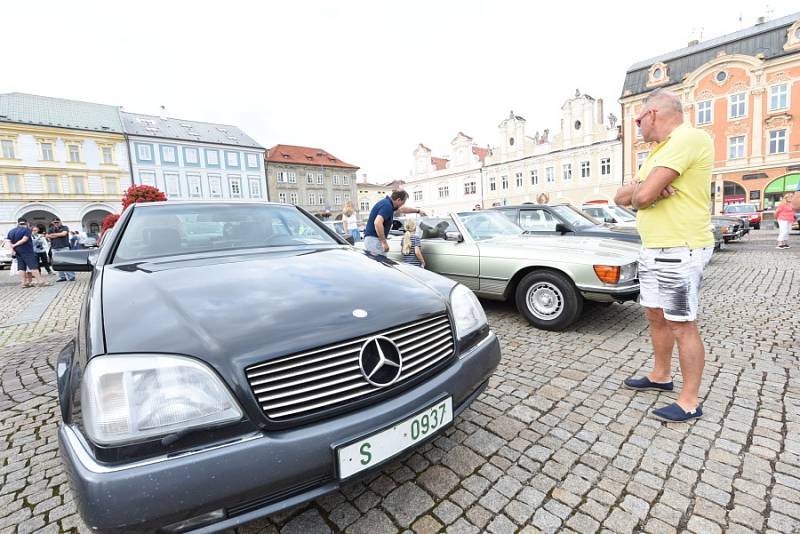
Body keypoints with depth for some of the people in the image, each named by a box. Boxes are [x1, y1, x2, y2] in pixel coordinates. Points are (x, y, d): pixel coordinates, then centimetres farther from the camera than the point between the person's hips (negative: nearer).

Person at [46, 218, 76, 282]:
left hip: (64, 247, -4)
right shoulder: (50, 229, 18)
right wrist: (58, 235, -3)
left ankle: (71, 276, -10)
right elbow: (47, 236, 4)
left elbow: (63, 234, -9)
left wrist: (53, 234, 3)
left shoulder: (65, 227, 8)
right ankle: (62, 277, 7)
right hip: (55, 248, 5)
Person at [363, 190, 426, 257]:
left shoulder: (388, 203, 14)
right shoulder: (387, 206, -18)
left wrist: (418, 210, 44)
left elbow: (402, 209, 32)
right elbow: (377, 223, -33)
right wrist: (384, 242, -25)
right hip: (374, 239, -10)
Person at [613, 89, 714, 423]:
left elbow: (643, 196, -24)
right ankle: (661, 376, 34)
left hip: (679, 251, -10)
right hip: (652, 249, 10)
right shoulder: (659, 152, 18)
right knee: (655, 316, 18)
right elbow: (621, 197, 11)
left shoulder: (688, 138, -14)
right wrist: (643, 191, -11)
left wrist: (639, 192, 0)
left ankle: (690, 401, 13)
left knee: (682, 326, -1)